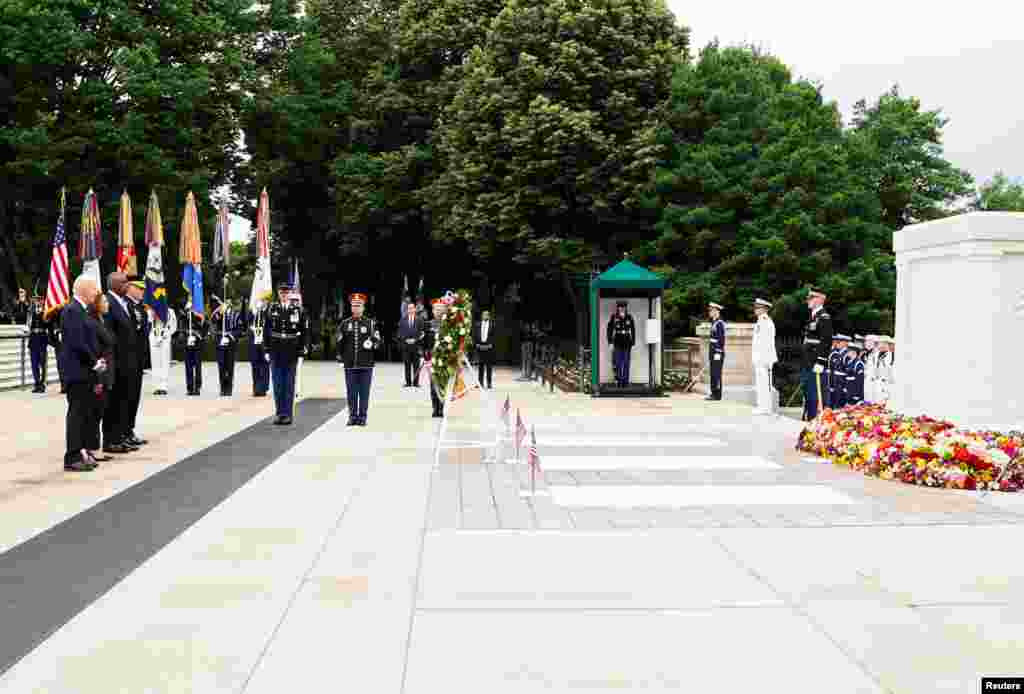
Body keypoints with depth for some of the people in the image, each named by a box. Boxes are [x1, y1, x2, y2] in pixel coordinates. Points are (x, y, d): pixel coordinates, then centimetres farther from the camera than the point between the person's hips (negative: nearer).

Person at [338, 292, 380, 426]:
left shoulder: (371, 323, 6)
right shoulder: (345, 323, 9)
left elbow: (377, 341, 5)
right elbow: (340, 343, 14)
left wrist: (372, 344, -14)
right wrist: (342, 357, 8)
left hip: (366, 364, -1)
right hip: (350, 364, 1)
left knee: (364, 393, 2)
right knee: (351, 393, 4)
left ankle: (362, 417, 9)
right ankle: (352, 416, 13)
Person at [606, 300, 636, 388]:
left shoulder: (629, 318, 1)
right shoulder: (613, 317, -3)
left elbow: (633, 331, 8)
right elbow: (609, 330, 0)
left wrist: (633, 343, 5)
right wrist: (610, 342, -4)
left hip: (627, 344, 2)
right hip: (617, 344, -1)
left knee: (626, 363, 4)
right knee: (618, 362, -4)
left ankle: (625, 381, 10)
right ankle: (618, 380, 7)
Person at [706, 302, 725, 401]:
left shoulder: (720, 323, -14)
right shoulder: (714, 323, 16)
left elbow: (721, 339, -18)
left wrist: (718, 353, -21)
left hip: (717, 352, -10)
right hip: (713, 352, 10)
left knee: (716, 374, -7)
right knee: (713, 374, 10)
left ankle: (717, 395, -4)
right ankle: (714, 393, 14)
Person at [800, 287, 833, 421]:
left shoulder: (824, 318, -10)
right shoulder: (812, 317, 19)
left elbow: (826, 341, -18)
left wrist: (820, 362, -23)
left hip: (816, 364, -10)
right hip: (807, 364, 10)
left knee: (815, 395, -7)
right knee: (807, 394, 15)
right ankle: (807, 419, 22)